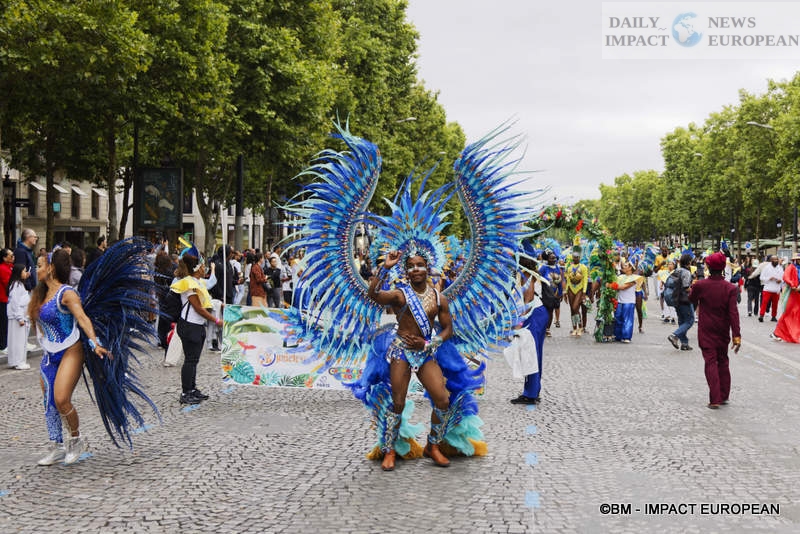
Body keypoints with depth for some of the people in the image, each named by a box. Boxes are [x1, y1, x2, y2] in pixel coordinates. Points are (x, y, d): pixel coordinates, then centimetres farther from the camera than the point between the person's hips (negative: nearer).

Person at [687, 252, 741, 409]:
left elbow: (692, 300, 8)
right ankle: (724, 396, 23)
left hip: (706, 332, -2)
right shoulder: (730, 288, -10)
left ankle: (715, 399, -7)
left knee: (711, 363, -1)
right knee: (723, 362, 16)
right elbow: (733, 313, -13)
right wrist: (737, 335, -13)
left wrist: (693, 289, 27)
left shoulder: (700, 285, -12)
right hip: (723, 332, 2)